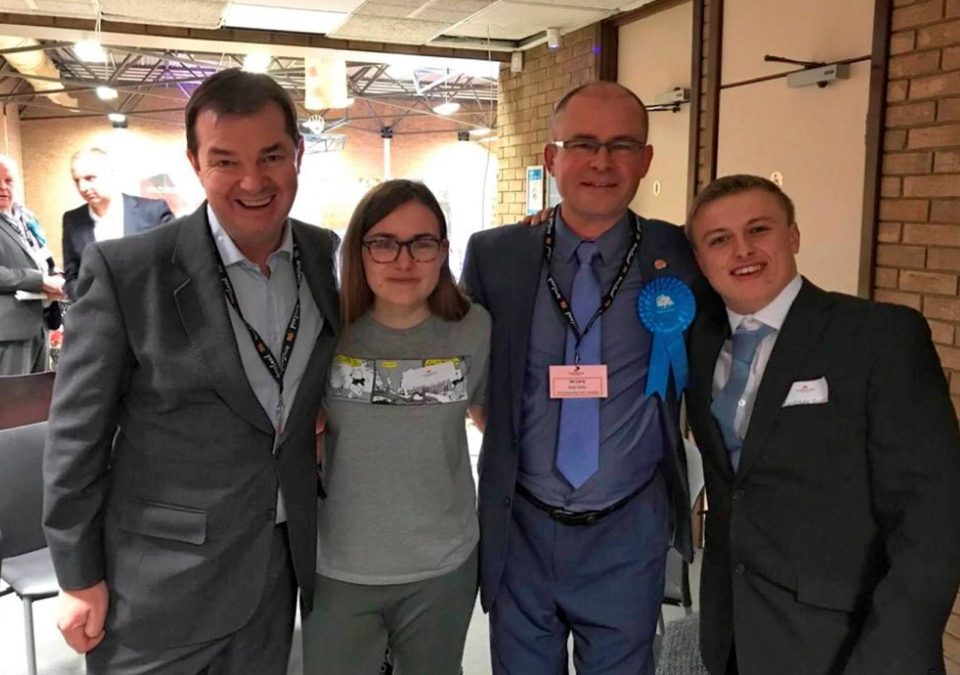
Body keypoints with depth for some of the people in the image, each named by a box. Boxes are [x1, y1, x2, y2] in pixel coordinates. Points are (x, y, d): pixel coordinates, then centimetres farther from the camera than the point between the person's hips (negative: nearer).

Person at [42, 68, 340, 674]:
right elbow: (78, 434, -9)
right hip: (159, 586, -3)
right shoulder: (124, 271, -16)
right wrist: (80, 578, -4)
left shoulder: (331, 258, -4)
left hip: (282, 566, 4)